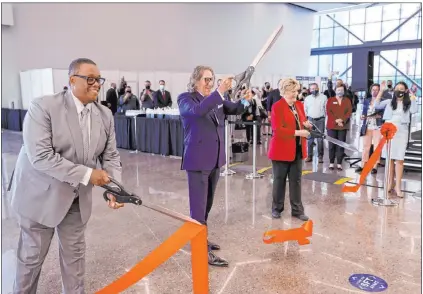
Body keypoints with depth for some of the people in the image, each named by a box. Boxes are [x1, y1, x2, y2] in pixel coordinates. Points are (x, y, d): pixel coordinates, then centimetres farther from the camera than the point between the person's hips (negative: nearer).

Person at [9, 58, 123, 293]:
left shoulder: (105, 115, -2)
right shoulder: (43, 107, -19)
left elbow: (110, 156, 0)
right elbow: (41, 156, -26)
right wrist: (87, 174, -28)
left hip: (78, 198, 5)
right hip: (42, 195, -4)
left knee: (75, 252, 17)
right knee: (32, 255, 14)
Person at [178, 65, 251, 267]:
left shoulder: (216, 99, 11)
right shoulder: (185, 99, -8)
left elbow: (235, 110, 10)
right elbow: (198, 110, -28)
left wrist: (245, 101, -11)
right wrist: (220, 92, -32)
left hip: (215, 159, 7)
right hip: (198, 160, -7)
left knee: (207, 204, 17)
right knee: (199, 206, -3)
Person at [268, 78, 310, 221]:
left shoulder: (299, 104, 10)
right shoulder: (277, 106, -12)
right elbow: (278, 129, -20)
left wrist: (306, 125, -3)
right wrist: (297, 132, -22)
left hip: (298, 149, 6)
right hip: (282, 150, -6)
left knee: (296, 181, 10)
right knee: (279, 180, 8)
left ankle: (297, 210, 20)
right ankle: (276, 209, 22)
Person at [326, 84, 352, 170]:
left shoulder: (347, 101, 13)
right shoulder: (330, 100, 8)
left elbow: (349, 112, 2)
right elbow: (328, 112, -2)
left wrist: (342, 120, -14)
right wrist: (336, 120, -13)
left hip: (343, 126, 1)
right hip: (332, 125, -1)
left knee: (341, 145, 0)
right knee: (332, 145, -1)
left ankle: (339, 163, 3)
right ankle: (331, 163, 6)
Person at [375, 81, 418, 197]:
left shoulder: (408, 103, 5)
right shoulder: (389, 102, 9)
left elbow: (414, 111, -13)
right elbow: (377, 105, -3)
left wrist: (412, 97, -12)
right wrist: (381, 91, -6)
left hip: (401, 132, -2)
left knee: (399, 159, -7)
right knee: (389, 159, 7)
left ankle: (398, 186, -5)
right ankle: (391, 183, 17)